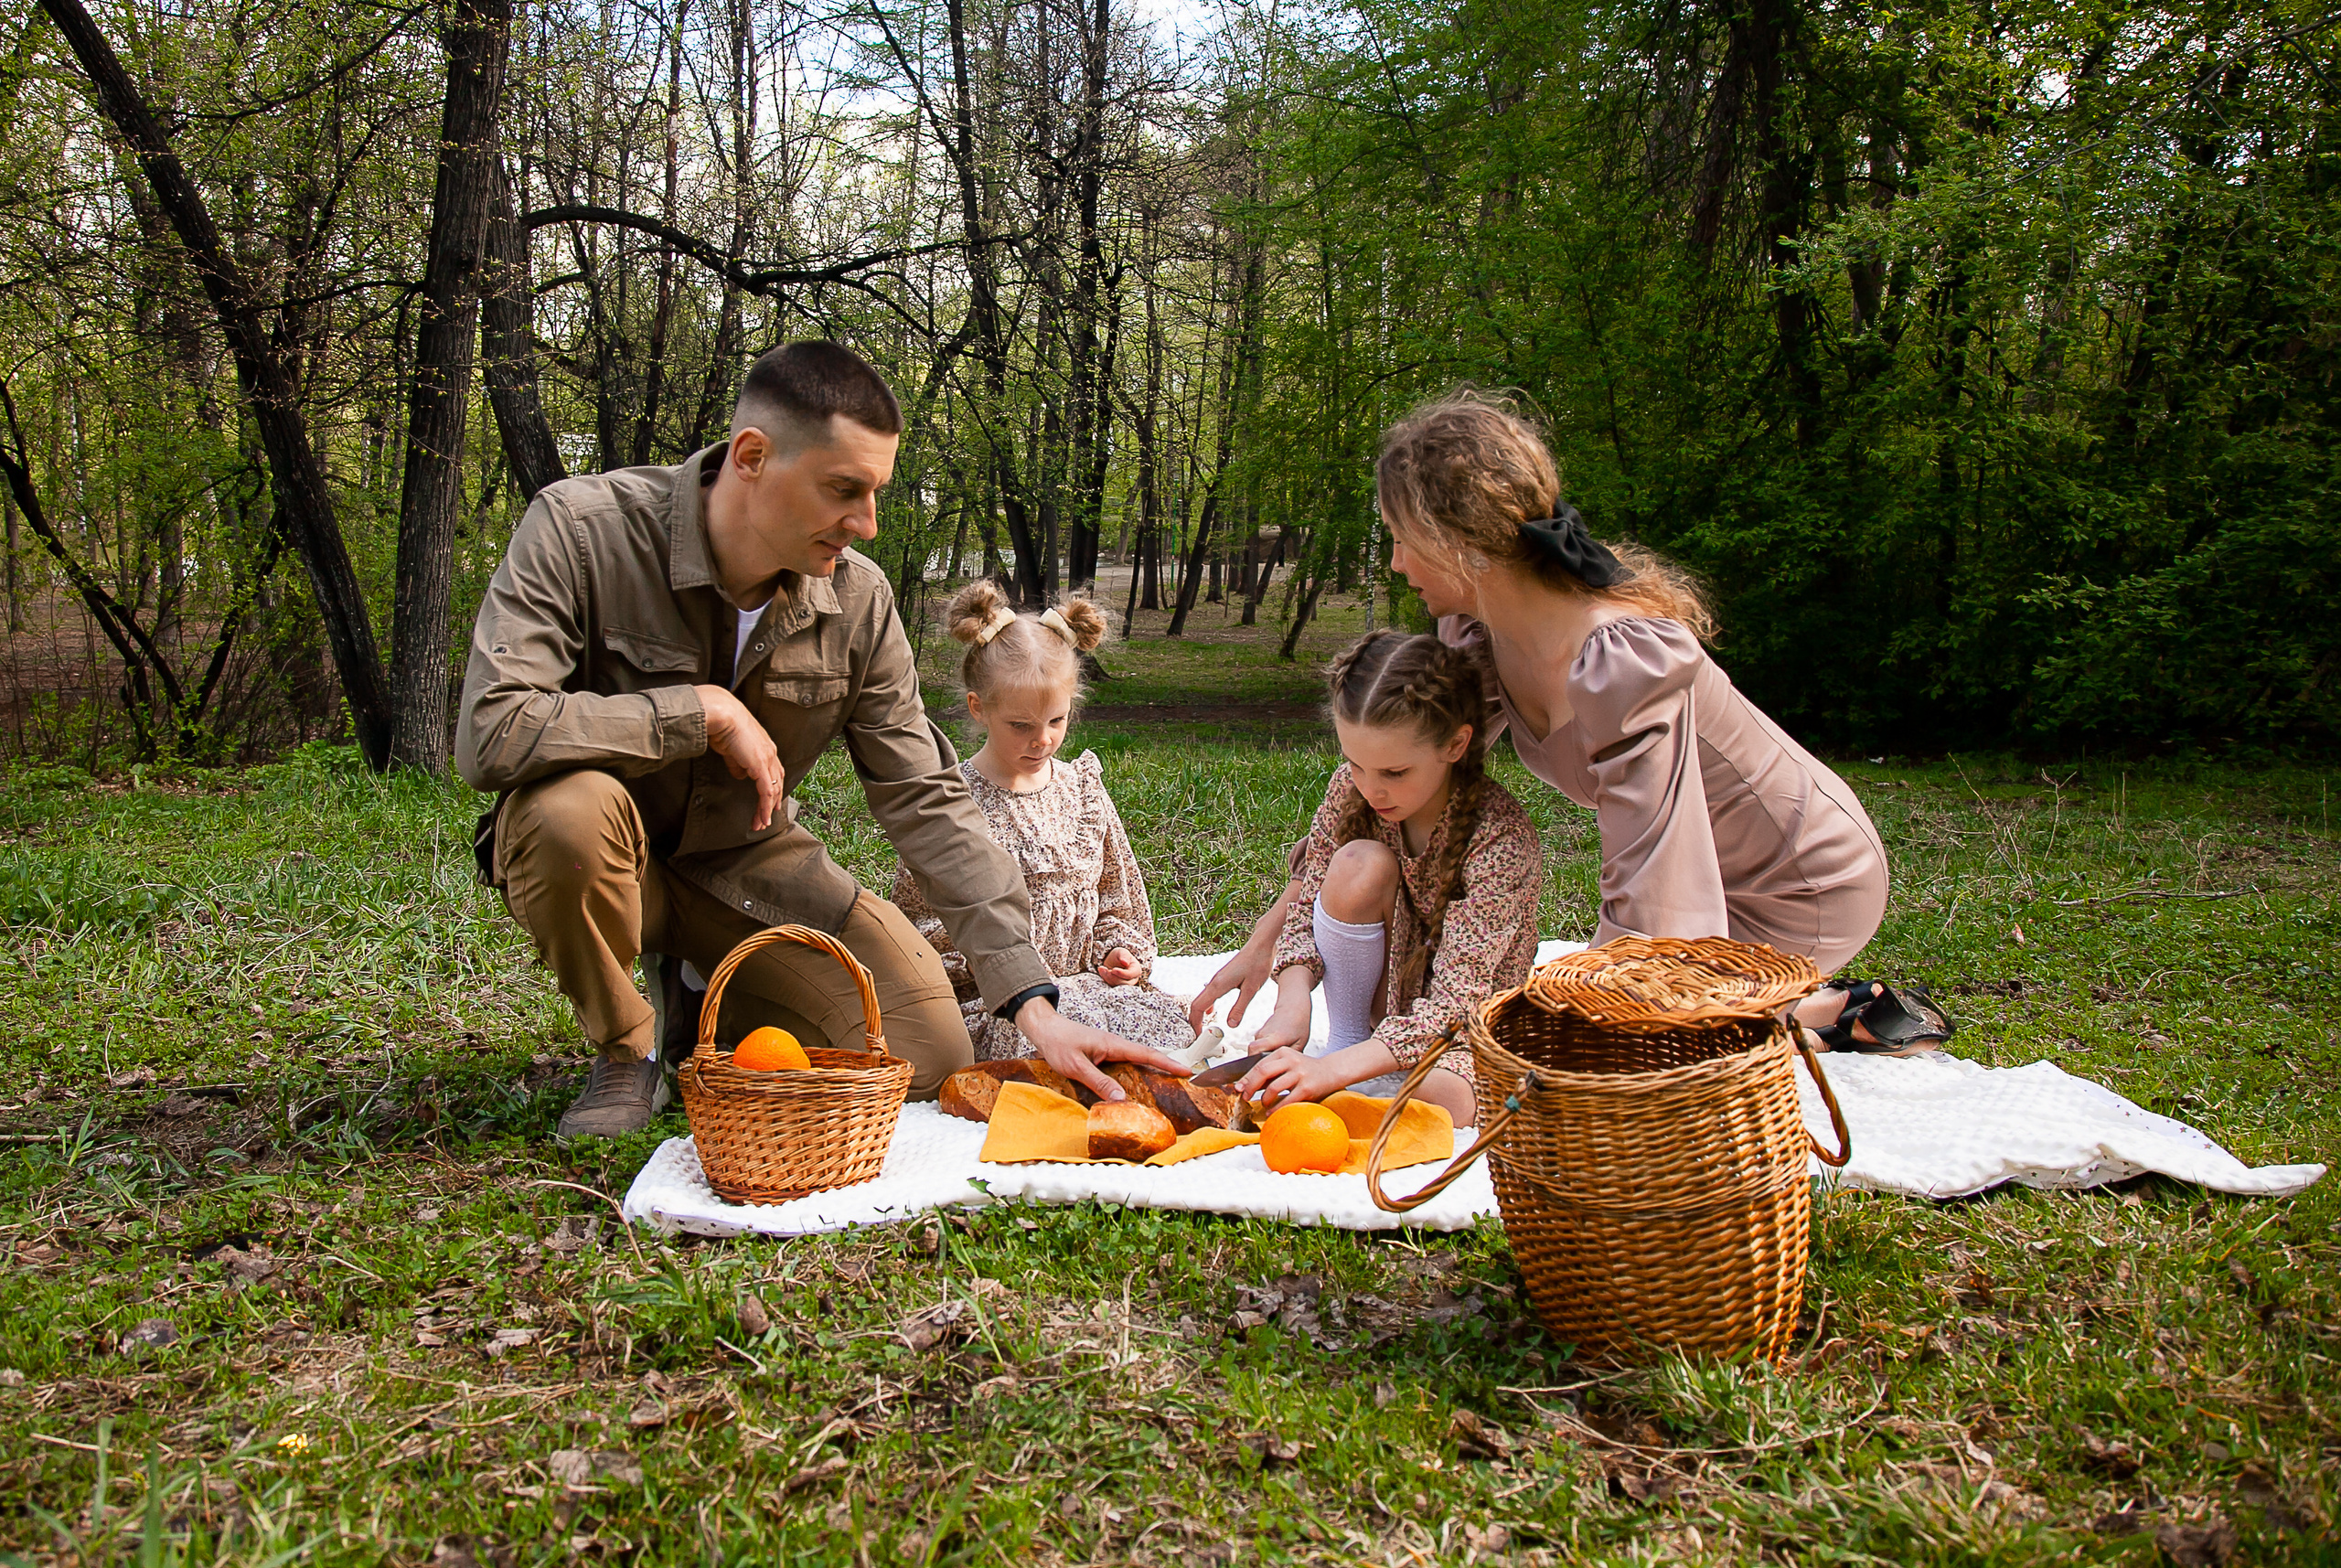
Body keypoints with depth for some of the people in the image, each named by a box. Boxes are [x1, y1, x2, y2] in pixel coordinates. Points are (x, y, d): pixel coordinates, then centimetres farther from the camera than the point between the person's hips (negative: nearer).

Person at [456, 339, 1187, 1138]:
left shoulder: (857, 600, -12)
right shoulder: (579, 531, -23)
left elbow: (928, 801, -10)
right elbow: (490, 733, -33)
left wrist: (1033, 1004, -17)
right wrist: (705, 711, -30)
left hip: (743, 862, 3)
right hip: (590, 857, -3)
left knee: (929, 1055, -11)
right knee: (576, 807, -39)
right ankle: (625, 1049, -8)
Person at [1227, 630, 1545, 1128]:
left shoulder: (1502, 839, -29)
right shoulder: (1351, 789, -14)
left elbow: (1457, 998, -34)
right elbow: (1306, 905, -5)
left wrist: (1333, 1070, -45)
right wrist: (1293, 1002, -25)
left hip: (1464, 1026, -4)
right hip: (1382, 997, 4)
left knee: (1449, 1099, -40)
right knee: (1361, 863, -26)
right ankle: (1344, 1036, -10)